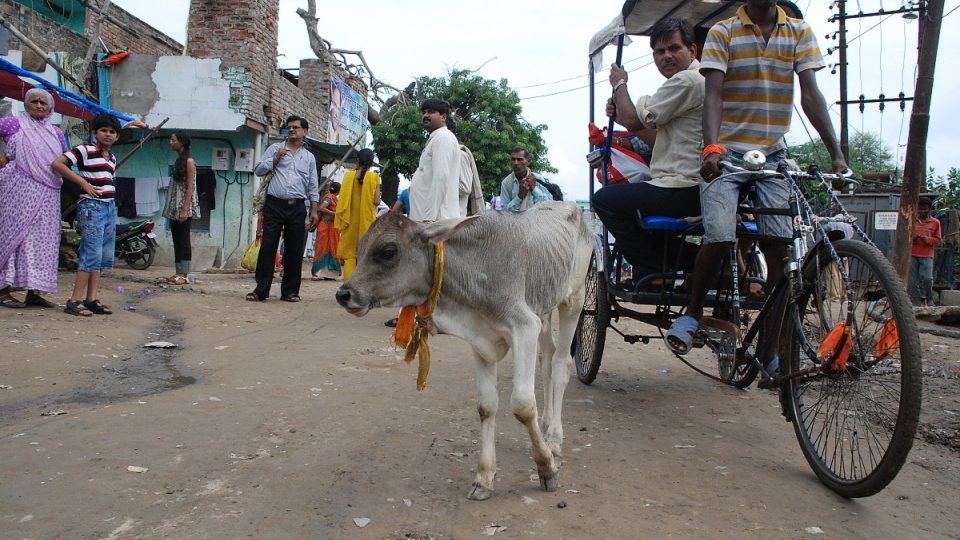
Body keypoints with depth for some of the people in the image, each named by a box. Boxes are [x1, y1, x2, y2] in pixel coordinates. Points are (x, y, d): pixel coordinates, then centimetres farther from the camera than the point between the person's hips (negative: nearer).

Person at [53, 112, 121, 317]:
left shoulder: (112, 158, 17)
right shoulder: (85, 150, -5)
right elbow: (57, 164, -12)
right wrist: (83, 183, -14)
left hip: (110, 207, 8)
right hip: (91, 206, -8)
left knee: (104, 257, 7)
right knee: (92, 254, -12)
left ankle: (91, 300, 12)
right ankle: (74, 301, -7)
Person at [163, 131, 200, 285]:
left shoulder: (188, 161, -8)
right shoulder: (178, 160, 16)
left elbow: (190, 187, -14)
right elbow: (174, 186, 16)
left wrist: (185, 209, -20)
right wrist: (171, 208, 12)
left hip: (183, 208, -8)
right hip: (174, 207, 8)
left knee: (183, 240, -6)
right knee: (176, 240, 8)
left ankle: (184, 274, -3)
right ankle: (179, 272, 12)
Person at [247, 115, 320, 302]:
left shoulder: (309, 157, 16)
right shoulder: (275, 148, 12)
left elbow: (313, 187, 14)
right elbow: (258, 170, 7)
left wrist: (315, 210, 5)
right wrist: (276, 159, -4)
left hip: (297, 208, 1)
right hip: (274, 205, -1)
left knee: (294, 250, 2)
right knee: (268, 247, -5)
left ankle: (290, 290, 10)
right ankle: (261, 289, 0)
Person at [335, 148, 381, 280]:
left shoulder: (349, 175, 0)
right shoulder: (374, 176, -5)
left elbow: (342, 199, 0)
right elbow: (376, 201, -8)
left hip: (350, 220, 1)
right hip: (367, 221, -1)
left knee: (349, 254, 5)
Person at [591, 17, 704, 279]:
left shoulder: (686, 80, -14)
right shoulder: (701, 80, 21)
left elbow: (633, 120, -13)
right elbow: (658, 136, 22)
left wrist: (620, 85, 5)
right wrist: (622, 113, 11)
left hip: (685, 192, -11)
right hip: (700, 188, 11)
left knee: (604, 198, -3)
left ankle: (653, 270, 0)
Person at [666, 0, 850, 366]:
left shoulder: (800, 34, 8)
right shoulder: (722, 33, 1)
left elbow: (811, 95, 0)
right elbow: (712, 95, -10)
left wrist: (836, 153, -11)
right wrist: (711, 148, -27)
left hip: (773, 157, 3)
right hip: (726, 154, -2)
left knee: (781, 247, -6)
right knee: (720, 237, -23)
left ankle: (770, 351, 3)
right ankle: (693, 310, 4)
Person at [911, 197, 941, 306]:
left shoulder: (935, 222, 9)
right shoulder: (912, 221, 11)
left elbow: (938, 239, 9)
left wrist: (927, 239, -11)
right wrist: (913, 238, -6)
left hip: (927, 256, -1)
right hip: (912, 255, 2)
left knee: (927, 279, -13)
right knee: (913, 281, 0)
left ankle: (928, 300, 9)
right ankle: (916, 304, 7)